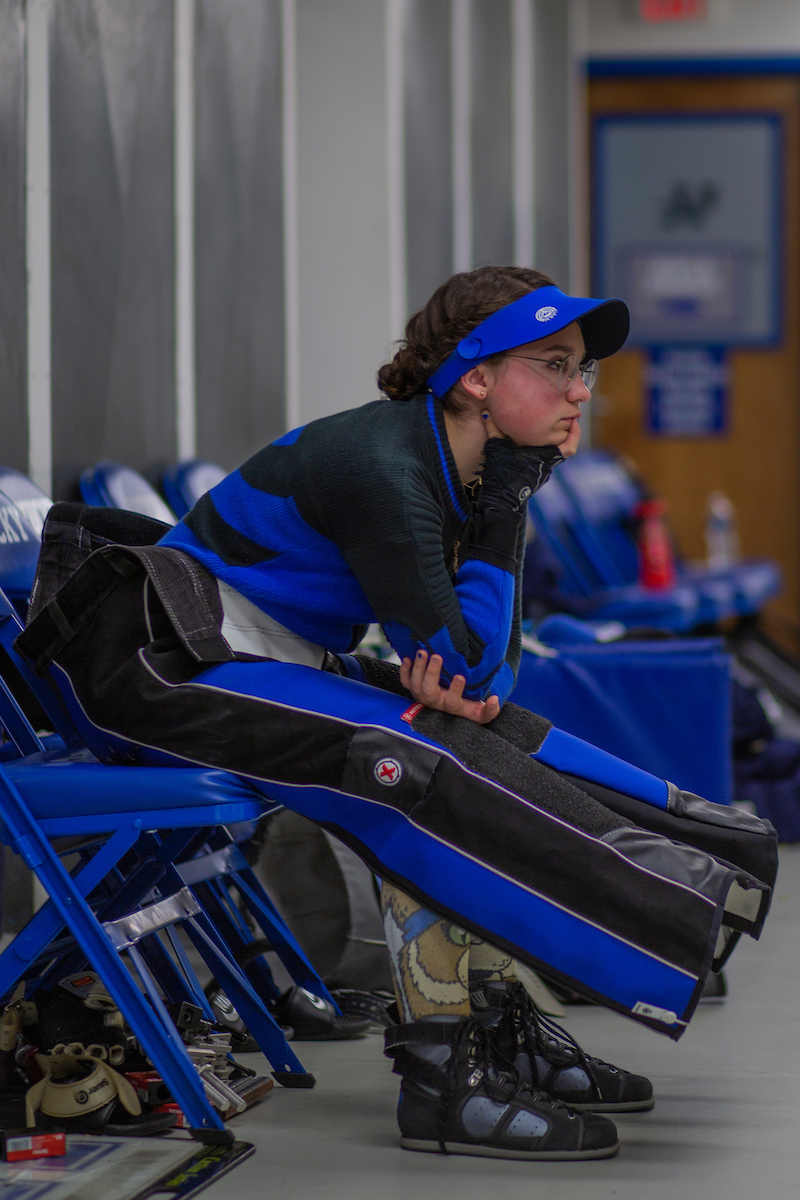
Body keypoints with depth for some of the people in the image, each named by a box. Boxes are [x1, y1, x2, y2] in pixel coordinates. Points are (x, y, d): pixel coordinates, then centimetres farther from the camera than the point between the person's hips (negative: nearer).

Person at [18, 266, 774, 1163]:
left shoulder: (468, 477, 6)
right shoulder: (378, 467, -23)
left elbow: (478, 659, 7)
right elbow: (454, 655, -22)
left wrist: (470, 686, -16)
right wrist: (501, 517, -16)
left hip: (265, 666, 10)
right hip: (159, 664, -10)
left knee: (485, 753, 2)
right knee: (419, 773, -27)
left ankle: (497, 1030, 2)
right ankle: (443, 1083, -24)